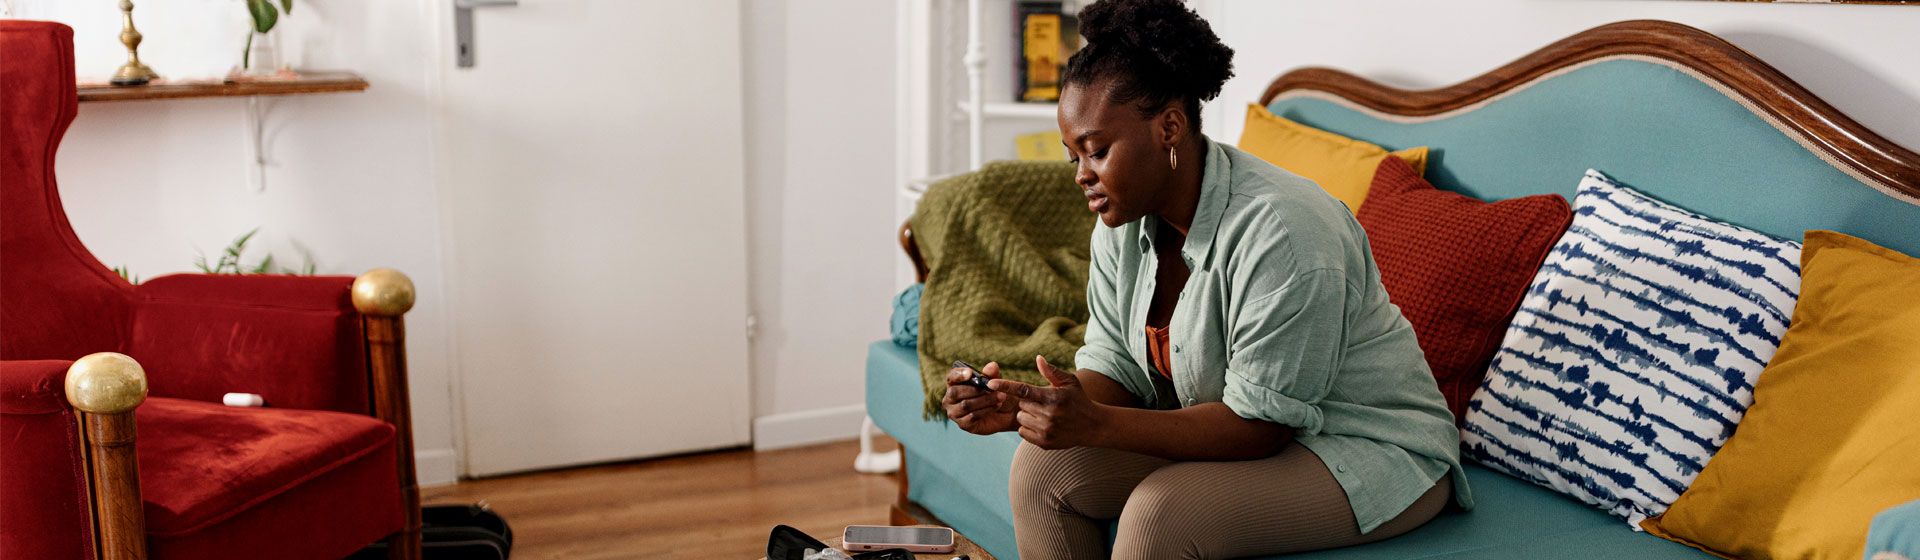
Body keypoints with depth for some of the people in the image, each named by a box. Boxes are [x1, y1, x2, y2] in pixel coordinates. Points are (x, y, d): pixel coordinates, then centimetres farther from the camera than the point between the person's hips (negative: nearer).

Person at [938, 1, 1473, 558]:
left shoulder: (1281, 235, -29)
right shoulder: (1124, 223, -2)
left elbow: (1260, 425, -26)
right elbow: (1117, 370, 0)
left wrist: (1097, 425, -34)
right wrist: (1022, 405, -21)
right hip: (1229, 423, 8)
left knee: (1160, 513, -30)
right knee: (1043, 466, -7)